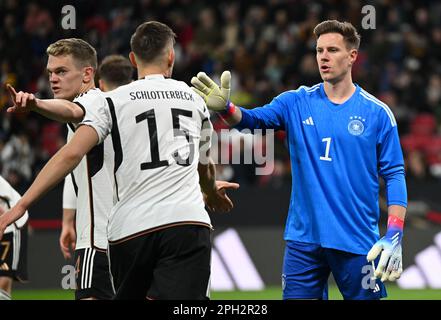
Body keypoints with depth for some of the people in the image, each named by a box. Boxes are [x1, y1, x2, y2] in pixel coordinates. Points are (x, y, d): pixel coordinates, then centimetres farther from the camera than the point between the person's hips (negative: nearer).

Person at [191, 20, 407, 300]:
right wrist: (225, 107, -32)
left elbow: (394, 175, 0)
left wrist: (395, 237, -9)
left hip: (358, 243, -2)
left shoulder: (377, 113, 0)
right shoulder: (297, 103, 5)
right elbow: (254, 119, -10)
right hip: (304, 239, 2)